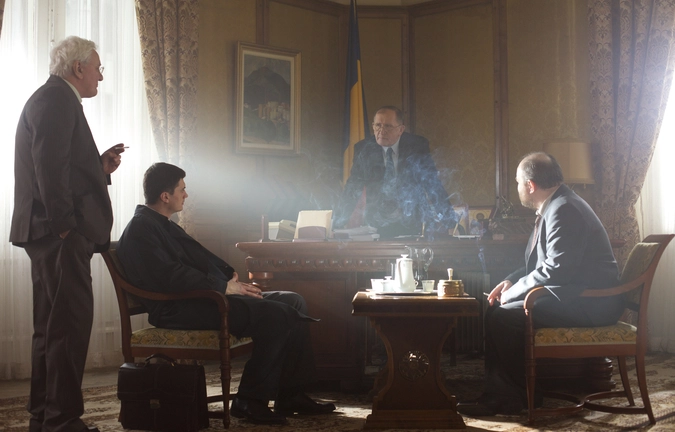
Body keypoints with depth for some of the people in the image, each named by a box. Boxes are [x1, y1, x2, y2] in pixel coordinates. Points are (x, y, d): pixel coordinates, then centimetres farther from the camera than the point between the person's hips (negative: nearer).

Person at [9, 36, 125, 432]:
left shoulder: (53, 99, 24)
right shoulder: (57, 99, -9)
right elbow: (50, 168, -19)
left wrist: (100, 167, 10)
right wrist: (65, 226, -20)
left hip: (51, 234, 11)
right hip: (60, 234, -11)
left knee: (53, 326, 13)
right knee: (70, 324, -9)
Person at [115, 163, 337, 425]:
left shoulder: (165, 225, 22)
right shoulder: (141, 229, -11)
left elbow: (198, 257, 26)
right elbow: (170, 276, -23)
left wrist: (233, 277, 7)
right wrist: (224, 287, -20)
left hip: (206, 296, 11)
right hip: (180, 309, -11)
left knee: (294, 303, 3)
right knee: (275, 316, -25)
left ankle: (291, 395, 3)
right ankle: (250, 401, -13)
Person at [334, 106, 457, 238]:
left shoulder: (417, 146, -1)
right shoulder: (363, 149, 1)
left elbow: (433, 184, 0)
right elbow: (353, 188, 4)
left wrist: (448, 219, -7)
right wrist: (338, 224, -3)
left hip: (412, 225, -1)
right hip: (377, 226, 1)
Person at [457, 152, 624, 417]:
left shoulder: (564, 210, -19)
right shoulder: (555, 206, 14)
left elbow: (556, 269, -27)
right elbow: (543, 262, 21)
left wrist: (514, 290, -14)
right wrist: (511, 281, 6)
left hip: (589, 303, -11)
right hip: (573, 294, 11)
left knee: (501, 317, -19)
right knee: (495, 310, 6)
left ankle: (518, 397, -4)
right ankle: (499, 392, 4)